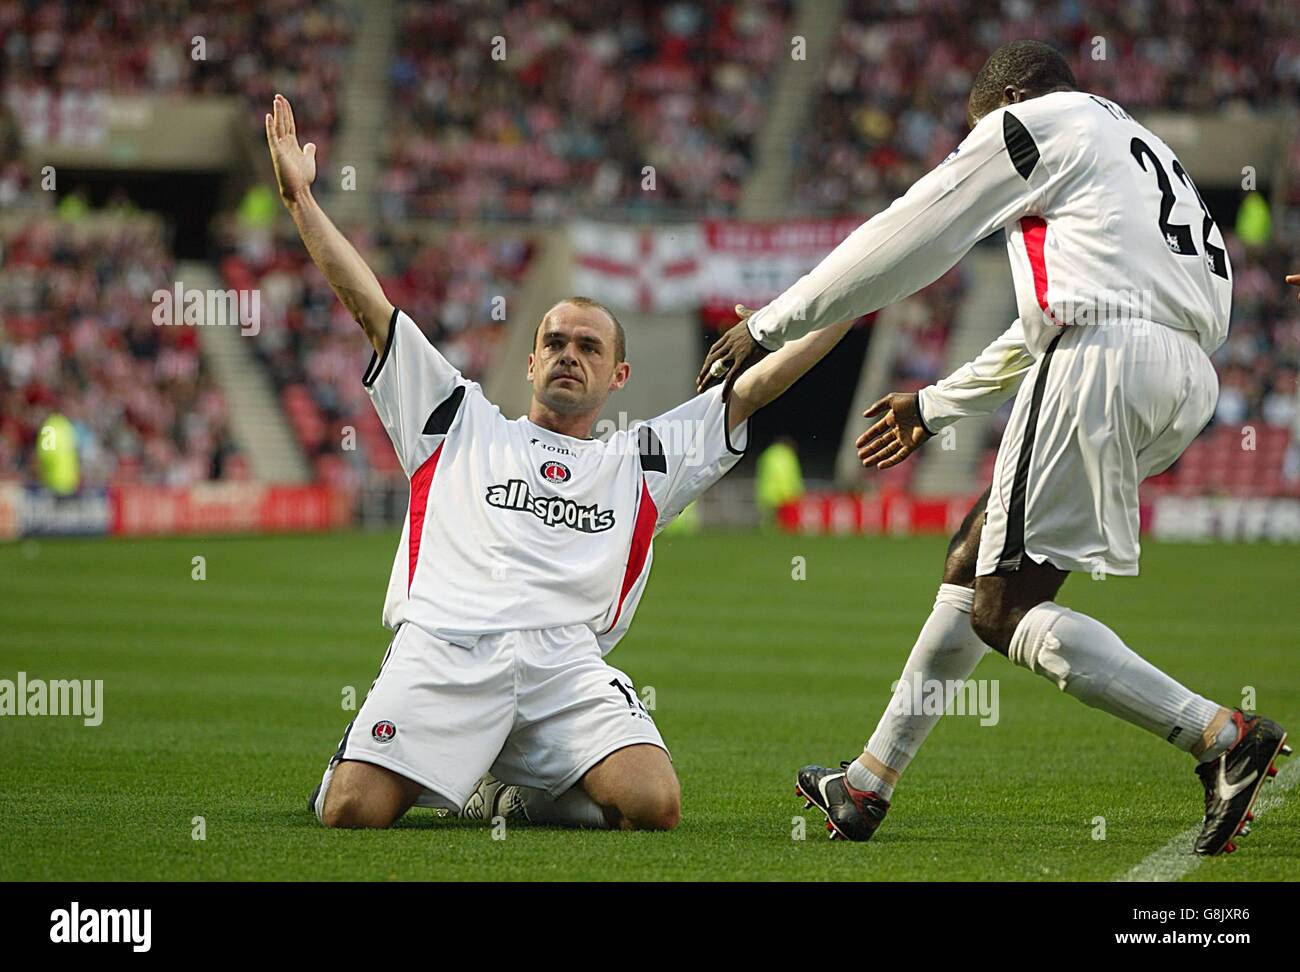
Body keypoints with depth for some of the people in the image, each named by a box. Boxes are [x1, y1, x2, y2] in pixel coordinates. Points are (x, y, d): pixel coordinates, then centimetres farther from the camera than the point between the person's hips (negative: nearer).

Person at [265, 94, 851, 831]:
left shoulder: (644, 461, 29)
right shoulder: (464, 422, 27)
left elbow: (755, 388, 27)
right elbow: (369, 304, 25)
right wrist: (301, 199, 20)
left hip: (568, 662, 1)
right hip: (444, 644, -1)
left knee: (657, 806, -26)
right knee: (352, 812, -25)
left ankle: (521, 789, 5)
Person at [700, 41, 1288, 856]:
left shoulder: (1030, 123, 8)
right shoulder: (1139, 150, 34)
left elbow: (903, 244, 7)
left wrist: (768, 328, 15)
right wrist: (937, 406, 48)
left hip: (1105, 357, -9)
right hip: (1187, 379, 9)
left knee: (1005, 611, -8)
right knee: (976, 559, 18)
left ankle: (1222, 736, -21)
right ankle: (867, 787, 21)